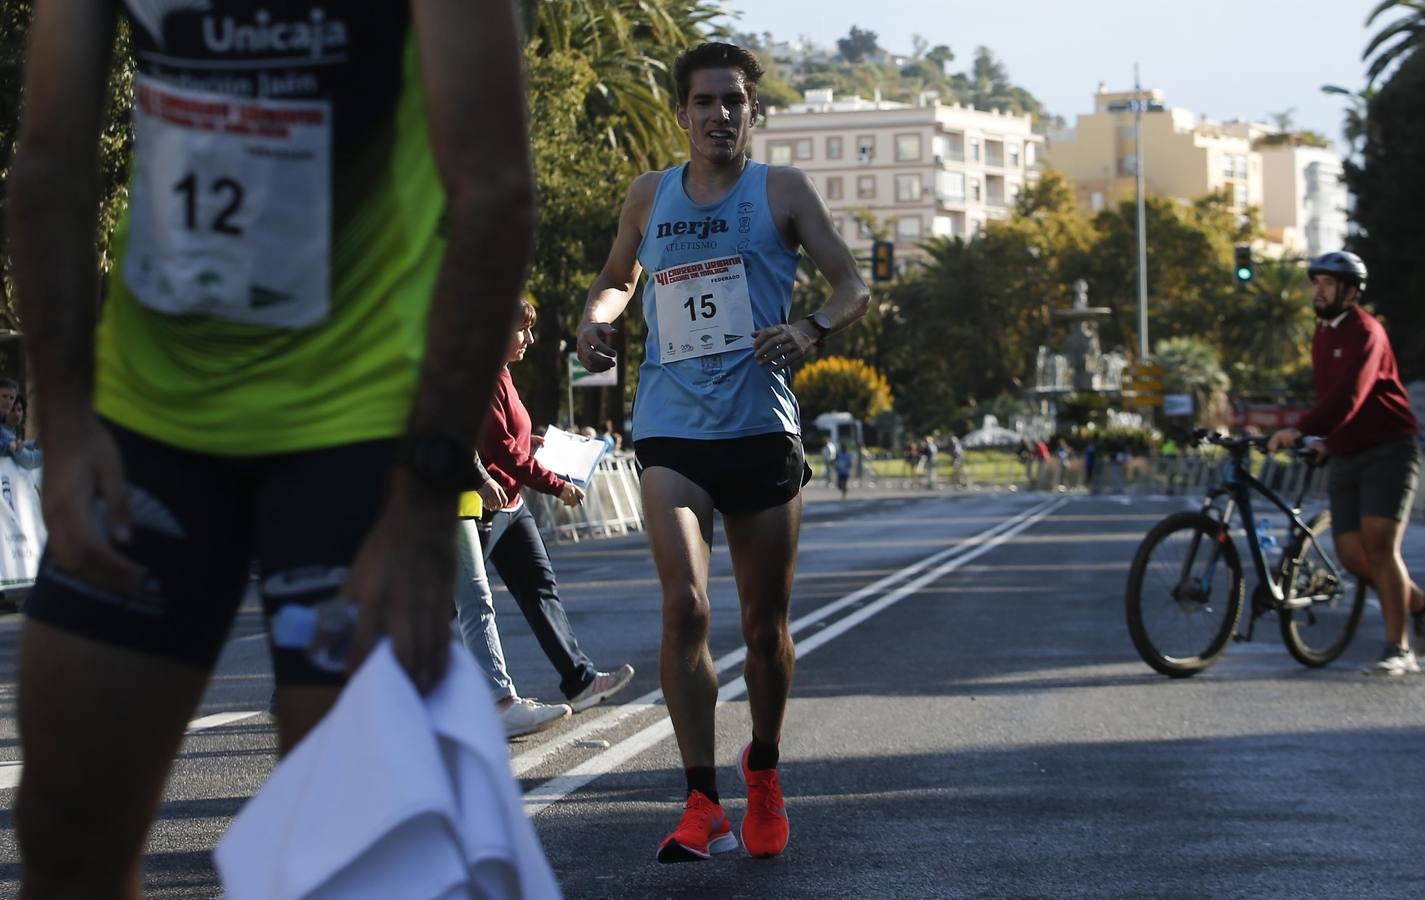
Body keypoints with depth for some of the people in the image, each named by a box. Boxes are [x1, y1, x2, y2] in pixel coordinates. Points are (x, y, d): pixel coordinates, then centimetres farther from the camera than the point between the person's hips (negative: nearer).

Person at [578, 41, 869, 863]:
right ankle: (704, 808, -17)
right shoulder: (649, 198, 10)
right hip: (672, 432, 0)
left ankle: (764, 772, 33)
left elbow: (854, 286, 1)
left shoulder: (781, 191, 3)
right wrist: (598, 318, 3)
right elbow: (618, 279, 27)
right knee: (685, 607, -18)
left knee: (767, 625, 8)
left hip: (763, 430, 0)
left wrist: (813, 329, -20)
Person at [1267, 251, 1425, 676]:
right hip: (1344, 458, 8)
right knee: (1352, 556, -1)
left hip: (1387, 452, -8)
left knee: (1380, 545, -16)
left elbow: (1348, 396, -29)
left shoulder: (1364, 332, -15)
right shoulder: (1323, 333, 13)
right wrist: (1325, 439, 17)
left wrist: (1301, 430, -39)